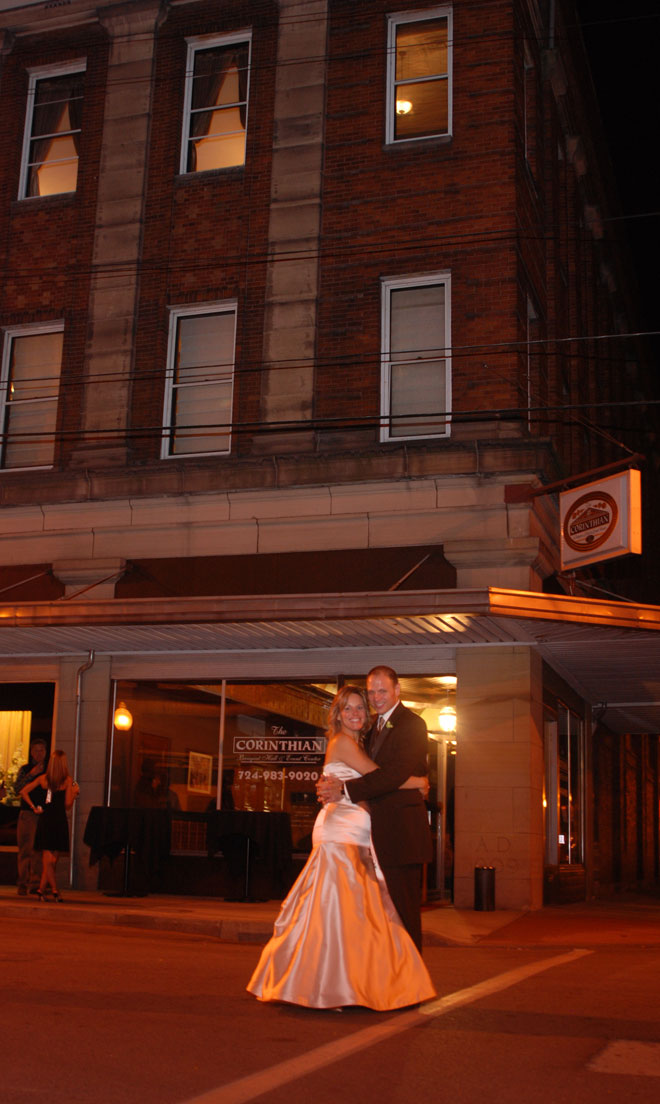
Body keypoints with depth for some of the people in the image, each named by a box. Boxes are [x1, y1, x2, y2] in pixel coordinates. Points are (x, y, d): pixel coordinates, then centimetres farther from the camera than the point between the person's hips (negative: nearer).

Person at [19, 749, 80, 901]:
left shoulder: (43, 778, 5)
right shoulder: (67, 780, -5)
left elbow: (24, 791, 6)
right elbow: (68, 806, -4)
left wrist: (34, 807, 8)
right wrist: (74, 792, 11)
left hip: (44, 819, 3)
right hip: (59, 820, -3)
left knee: (48, 860, 5)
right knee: (52, 860, 6)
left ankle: (50, 889, -1)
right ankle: (42, 889, 4)